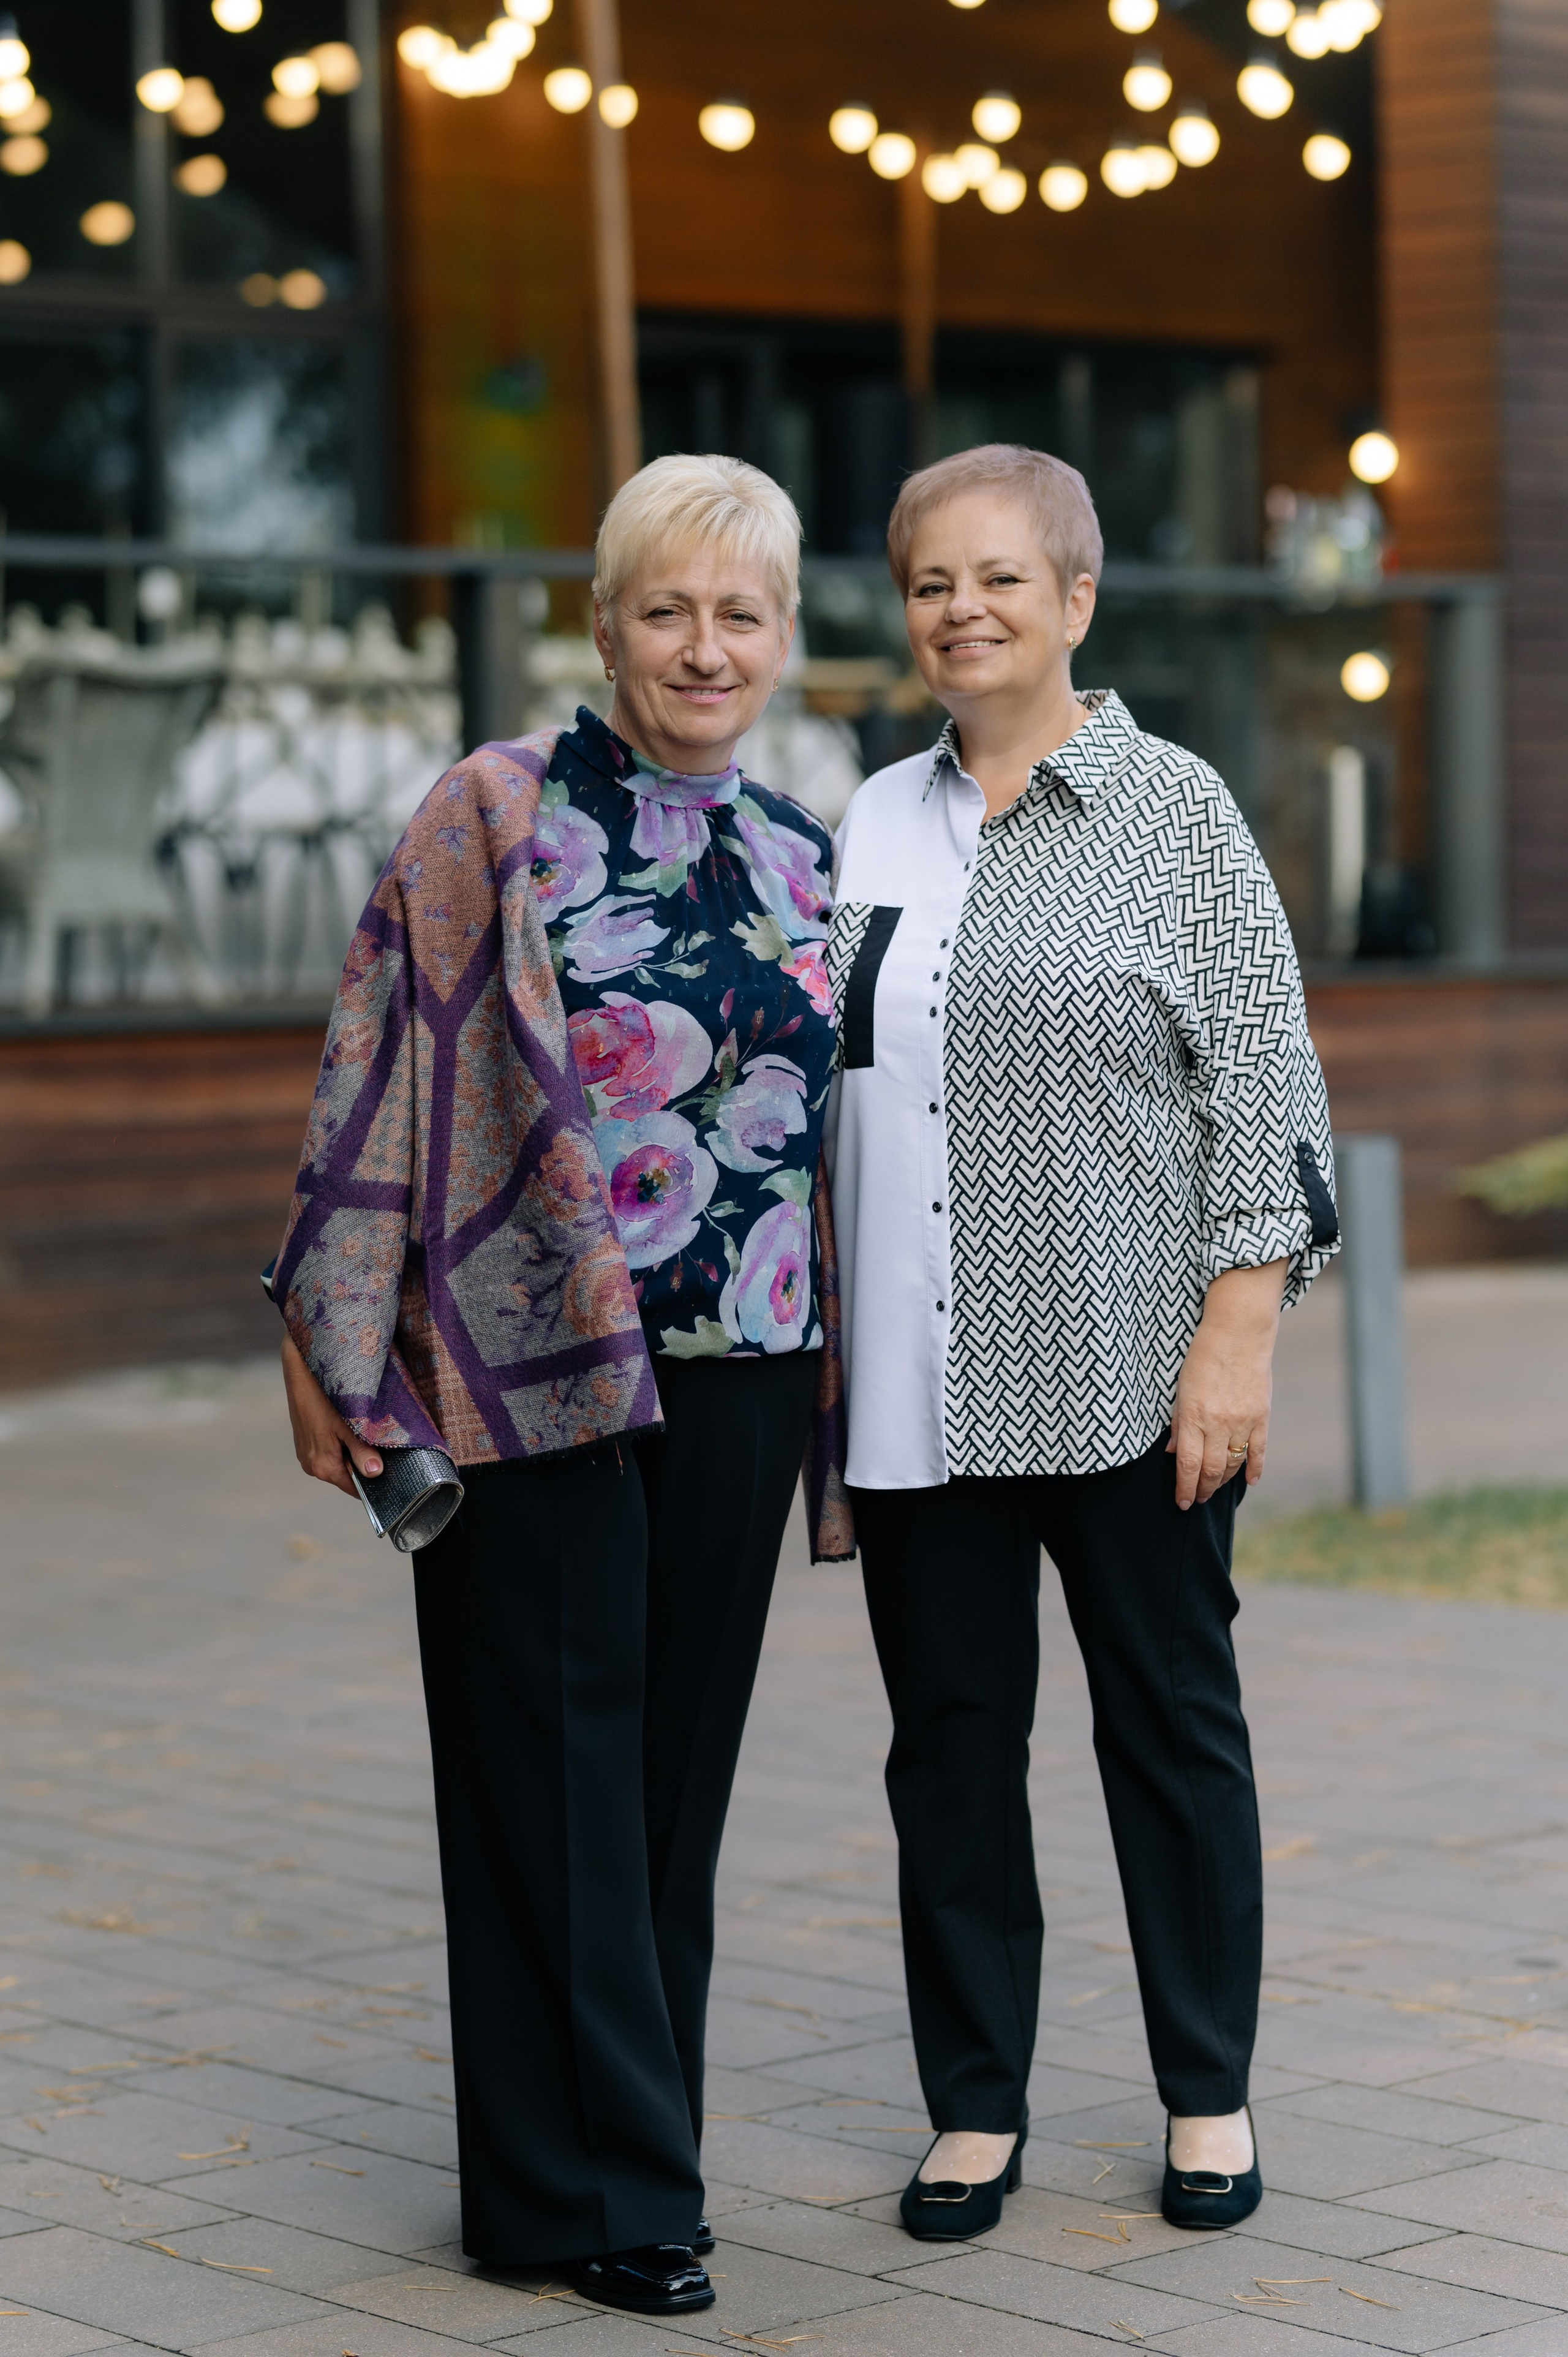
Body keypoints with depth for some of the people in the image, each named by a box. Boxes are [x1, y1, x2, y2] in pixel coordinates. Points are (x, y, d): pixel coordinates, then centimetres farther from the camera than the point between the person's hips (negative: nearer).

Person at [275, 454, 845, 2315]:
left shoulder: (797, 853, 13)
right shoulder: (499, 813, -3)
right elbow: (382, 1075, -6)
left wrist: (838, 1348, 19)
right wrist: (336, 1346, -10)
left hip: (736, 1378, 5)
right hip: (530, 1369, -5)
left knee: (678, 1762, 9)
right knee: (558, 1771, -1)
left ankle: (629, 2145, 21)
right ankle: (590, 2183, 8)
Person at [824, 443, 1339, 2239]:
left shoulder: (1173, 812, -2)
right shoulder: (874, 825, 11)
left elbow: (1264, 1085, -5)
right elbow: (827, 1096, 15)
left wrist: (1238, 1335, -13)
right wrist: (819, 1339, 10)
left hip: (1123, 1379, -4)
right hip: (918, 1385, 4)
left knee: (1171, 1723, 7)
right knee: (950, 1740, 8)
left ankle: (1210, 2096, 21)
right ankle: (975, 2108, 19)